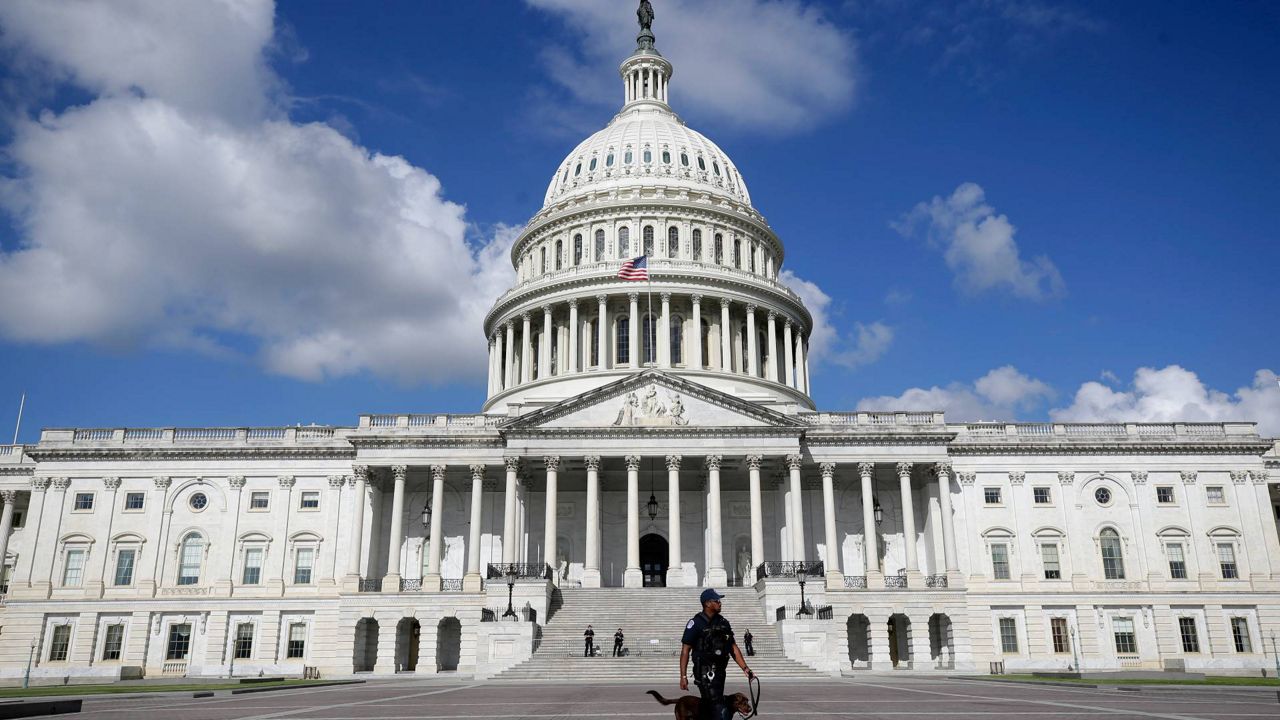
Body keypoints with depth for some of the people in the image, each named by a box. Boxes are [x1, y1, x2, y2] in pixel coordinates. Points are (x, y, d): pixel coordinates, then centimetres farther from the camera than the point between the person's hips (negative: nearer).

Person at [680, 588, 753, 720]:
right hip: (705, 672, -7)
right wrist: (683, 676, -14)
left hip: (720, 671, 7)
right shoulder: (696, 623, -8)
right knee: (719, 708, -13)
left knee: (708, 706, 14)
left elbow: (733, 647, 15)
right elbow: (685, 651, -9)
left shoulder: (723, 622, 12)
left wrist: (745, 668, 5)